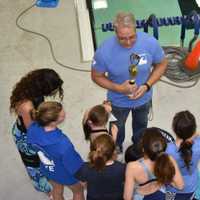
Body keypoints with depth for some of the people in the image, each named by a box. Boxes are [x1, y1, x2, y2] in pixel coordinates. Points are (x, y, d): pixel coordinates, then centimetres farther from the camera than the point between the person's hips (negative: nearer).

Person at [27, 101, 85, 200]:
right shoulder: (63, 145, -46)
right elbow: (76, 167, -30)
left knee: (57, 190, 36)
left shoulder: (32, 128, -30)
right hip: (65, 174, -5)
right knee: (78, 191, 30)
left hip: (47, 169, 5)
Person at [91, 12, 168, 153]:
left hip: (144, 98, 2)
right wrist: (119, 88, -31)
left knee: (141, 124, 33)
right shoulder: (104, 51, -34)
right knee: (118, 127, 29)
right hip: (119, 101, -2)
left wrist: (147, 86, -23)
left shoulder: (150, 42, -30)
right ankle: (116, 148, 63)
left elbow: (161, 64, -11)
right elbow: (97, 76, -17)